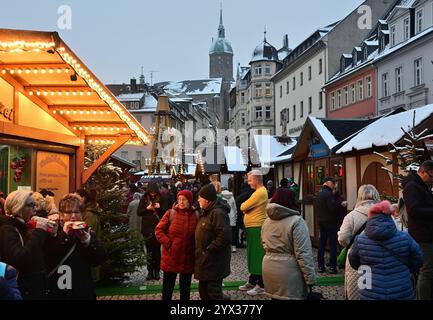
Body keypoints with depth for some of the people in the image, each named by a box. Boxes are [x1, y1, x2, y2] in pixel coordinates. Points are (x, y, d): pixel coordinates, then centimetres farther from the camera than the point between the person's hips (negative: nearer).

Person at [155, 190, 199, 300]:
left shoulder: (196, 215, -2)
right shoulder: (170, 213, -6)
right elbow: (158, 230, -4)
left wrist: (195, 249, -4)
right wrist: (167, 243, -13)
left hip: (188, 258, 1)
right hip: (171, 256, -1)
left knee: (185, 287, 14)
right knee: (168, 285, 10)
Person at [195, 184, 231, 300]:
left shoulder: (218, 213, -20)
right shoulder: (206, 212, 12)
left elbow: (224, 237, -29)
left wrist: (208, 250, -22)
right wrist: (201, 251, 13)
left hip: (214, 263, -10)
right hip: (205, 261, 10)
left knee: (214, 293, -1)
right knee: (203, 291, 20)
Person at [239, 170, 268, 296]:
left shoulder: (260, 192, -18)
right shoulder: (260, 191, 16)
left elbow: (243, 207, -19)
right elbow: (247, 208, 16)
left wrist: (244, 205, 1)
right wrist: (246, 207, -4)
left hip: (257, 229, -10)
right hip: (253, 228, 10)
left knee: (258, 256, -4)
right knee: (253, 256, 16)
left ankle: (261, 286, 3)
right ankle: (252, 282, 27)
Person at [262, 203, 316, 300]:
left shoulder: (267, 221, 7)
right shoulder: (296, 221, -15)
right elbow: (303, 254, -17)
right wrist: (310, 278, -13)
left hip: (268, 269, 7)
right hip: (289, 272, -6)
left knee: (275, 297, 17)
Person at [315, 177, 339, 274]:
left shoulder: (319, 194, 11)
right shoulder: (328, 193, -16)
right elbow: (332, 208, -23)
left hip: (321, 221, 8)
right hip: (330, 222, -8)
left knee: (321, 244, 10)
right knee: (333, 245, -2)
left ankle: (321, 266, 14)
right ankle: (332, 267, -1)